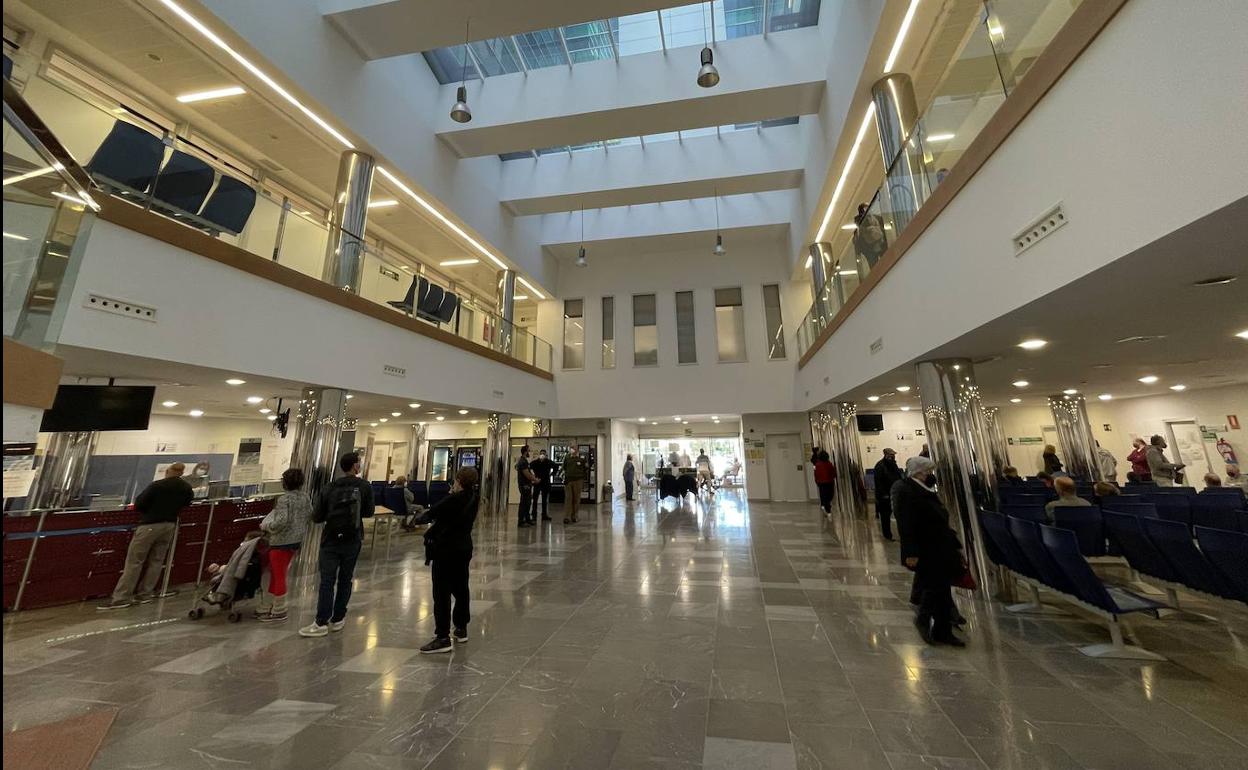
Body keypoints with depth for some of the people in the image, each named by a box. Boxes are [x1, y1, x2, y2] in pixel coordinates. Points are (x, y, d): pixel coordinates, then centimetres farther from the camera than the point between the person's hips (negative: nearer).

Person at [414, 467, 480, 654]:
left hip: (446, 550, -7)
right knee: (461, 589, 17)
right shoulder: (473, 499, 0)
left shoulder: (453, 500, -21)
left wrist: (422, 517, 6)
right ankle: (461, 629, 29)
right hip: (464, 548, 8)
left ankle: (443, 637, 5)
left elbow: (429, 515, -14)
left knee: (442, 593, 1)